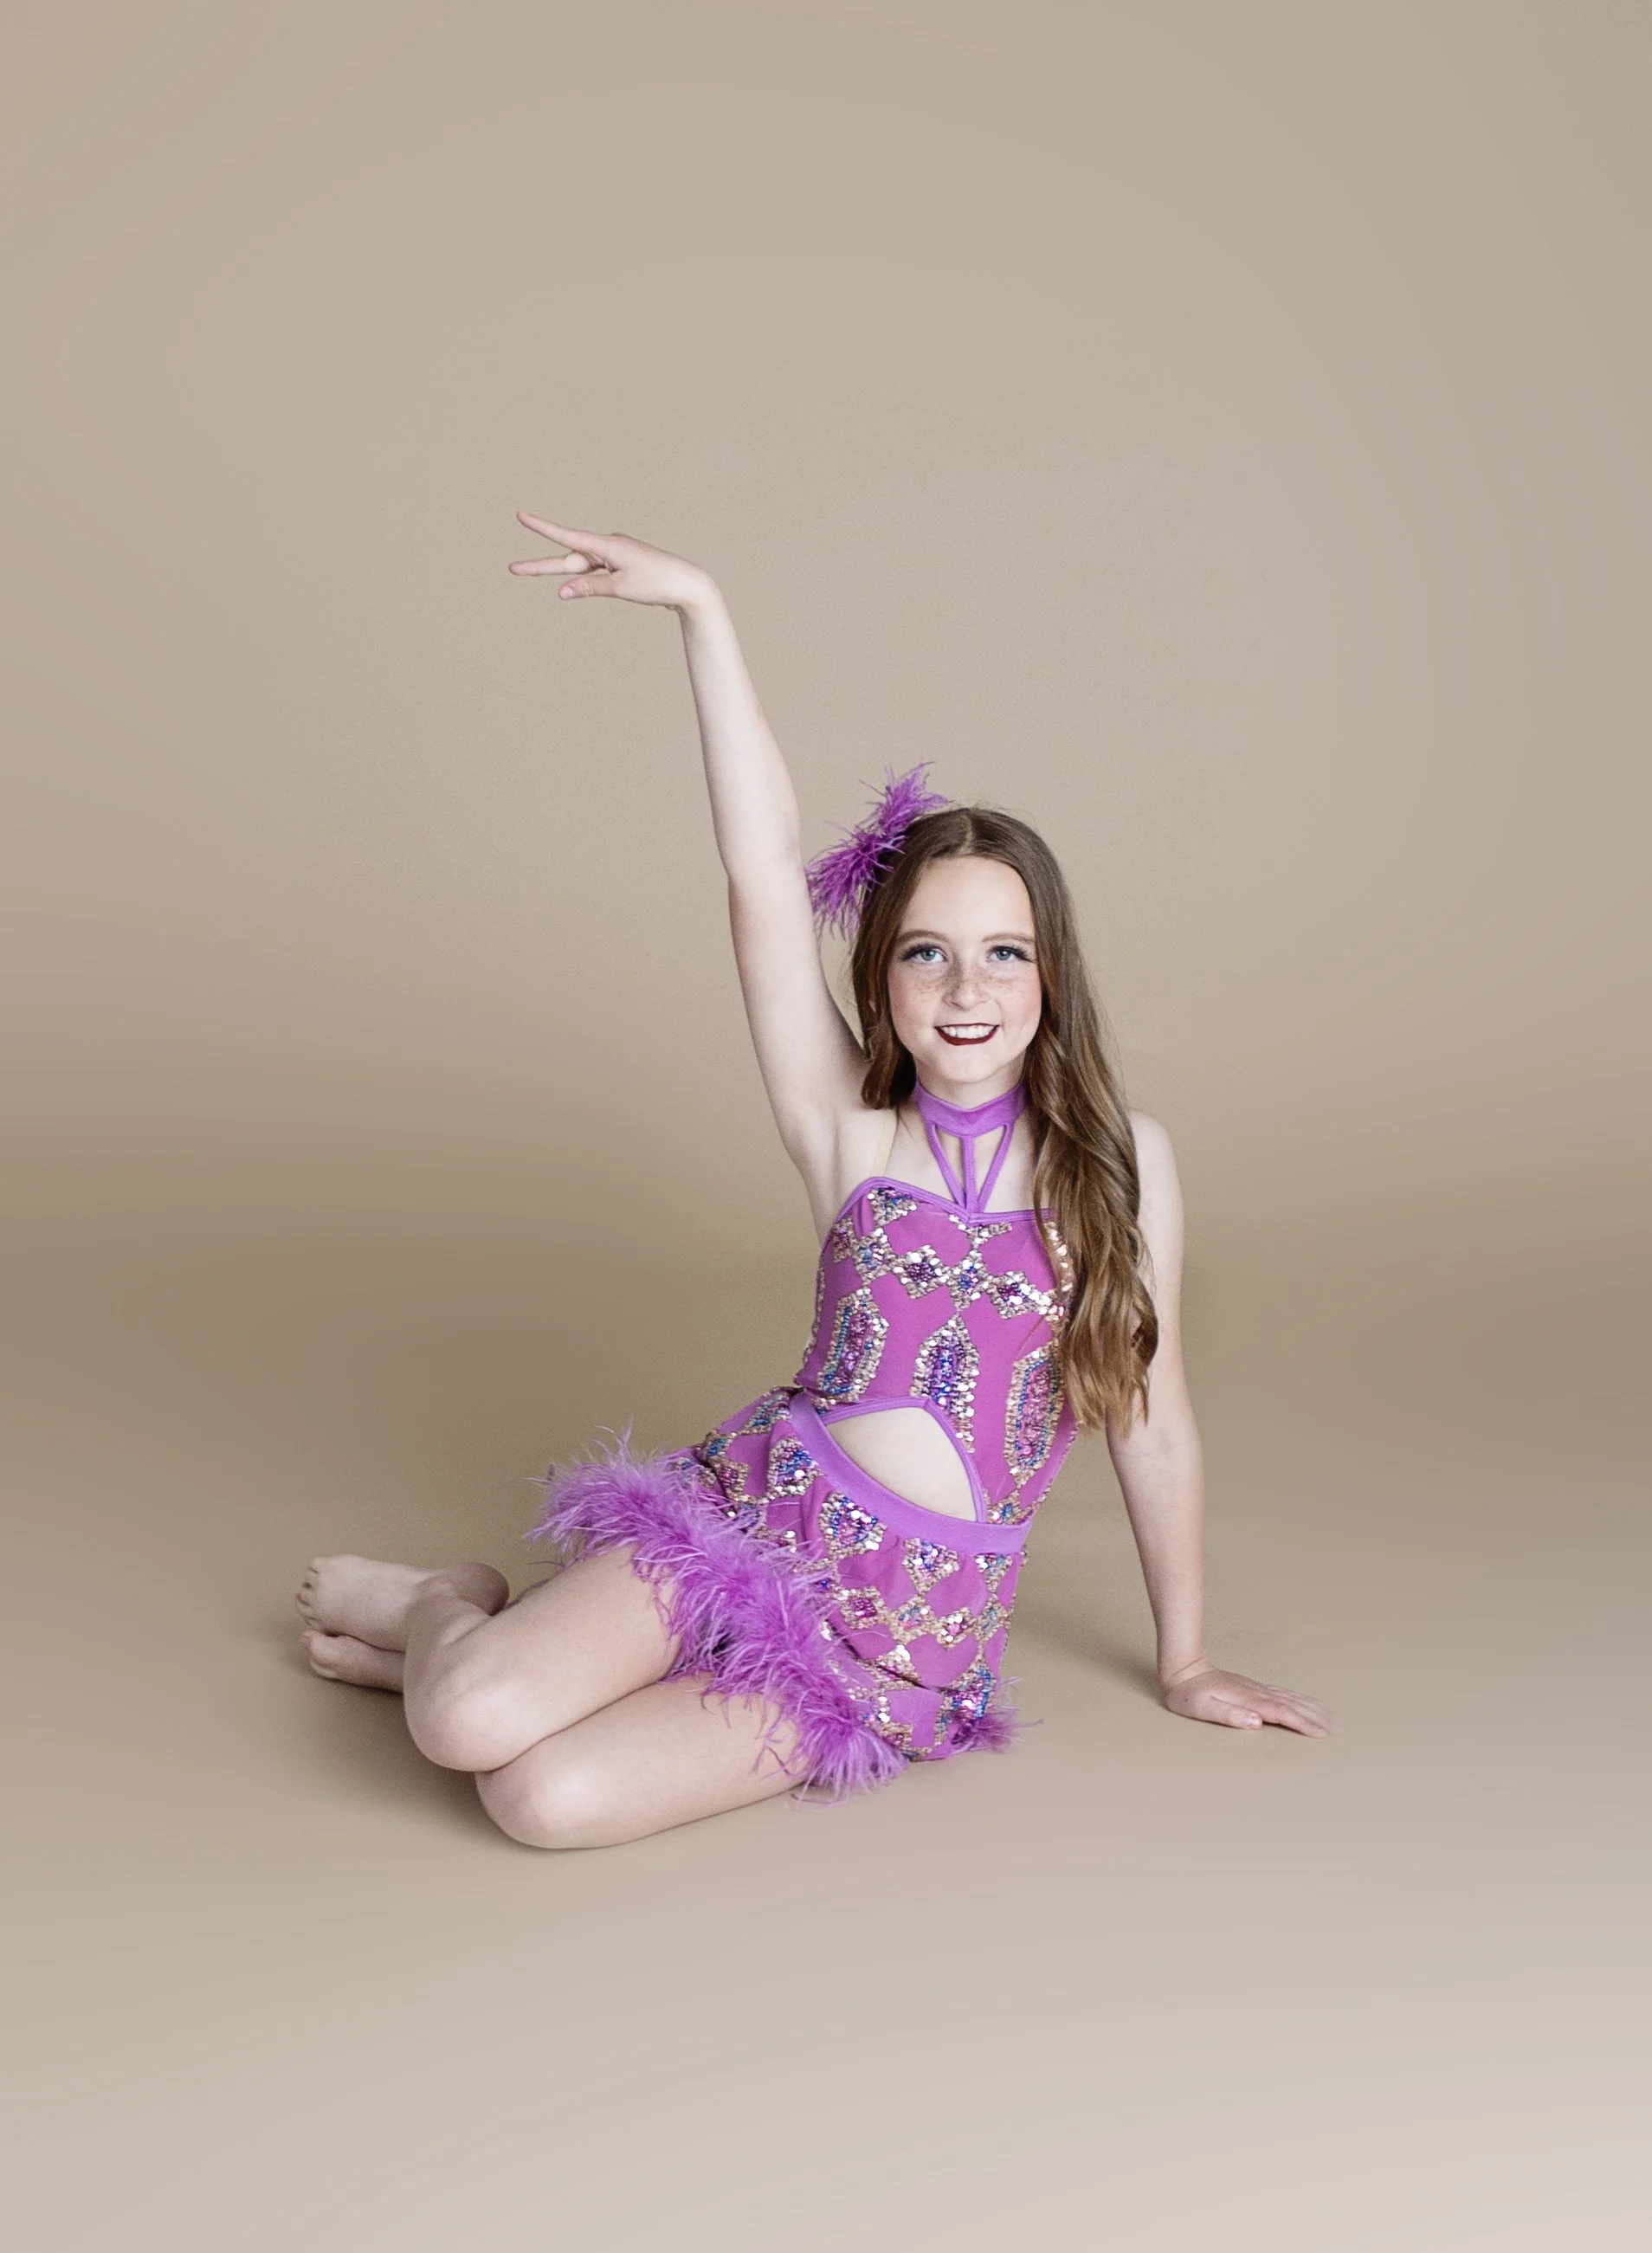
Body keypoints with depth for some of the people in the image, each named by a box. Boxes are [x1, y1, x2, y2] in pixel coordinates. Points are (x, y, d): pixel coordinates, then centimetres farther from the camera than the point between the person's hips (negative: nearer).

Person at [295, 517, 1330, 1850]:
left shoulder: (1122, 1159, -1)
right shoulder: (848, 1130, -1)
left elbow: (1154, 1425, 6)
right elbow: (765, 876, -10)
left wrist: (1185, 1664, 14)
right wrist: (702, 604, -16)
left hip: (913, 1631, 0)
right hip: (759, 1504, 0)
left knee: (553, 1798, -22)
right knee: (473, 1727, -24)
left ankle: (467, 1649, 12)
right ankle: (451, 1607, 12)